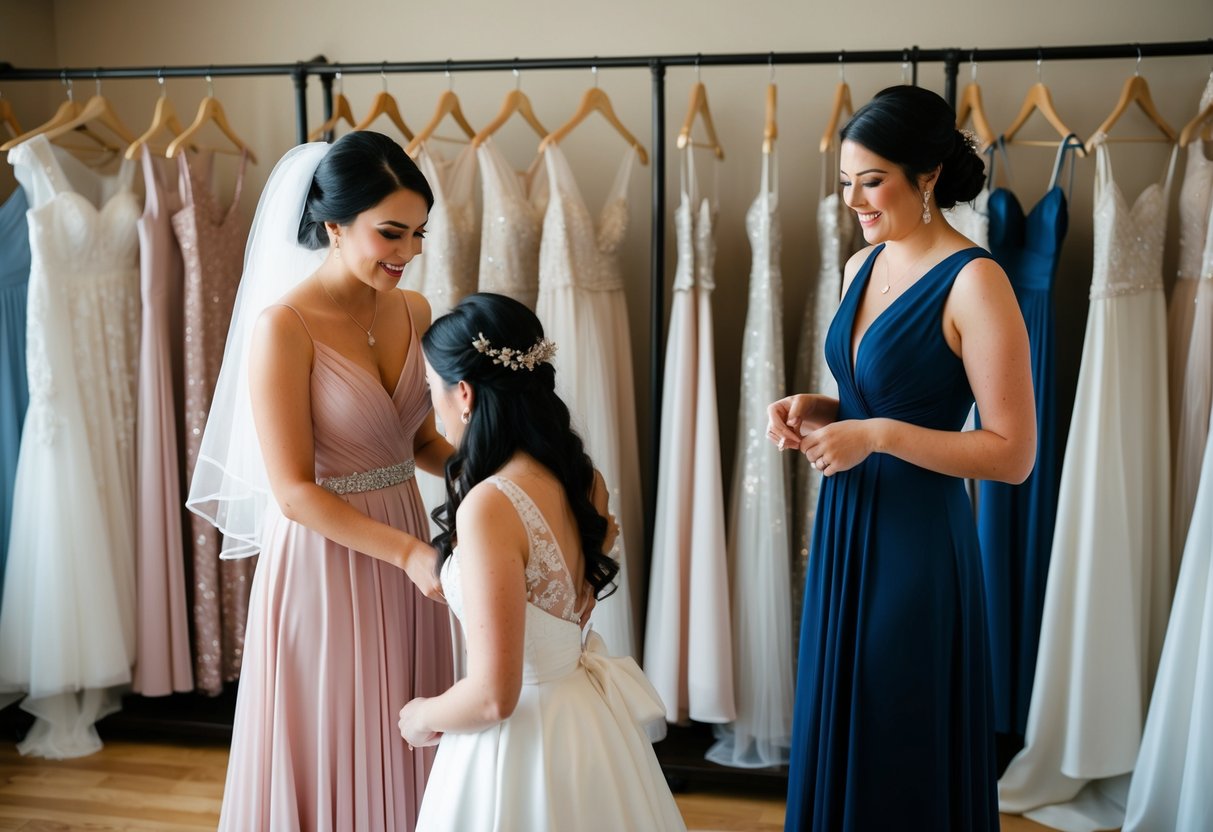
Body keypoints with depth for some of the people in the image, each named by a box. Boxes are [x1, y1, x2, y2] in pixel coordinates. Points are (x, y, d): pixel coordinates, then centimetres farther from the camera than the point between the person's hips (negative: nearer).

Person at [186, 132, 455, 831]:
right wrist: (408, 552, -24)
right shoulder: (282, 325, -17)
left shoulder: (413, 313, 2)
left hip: (405, 549, 6)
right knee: (332, 754, 11)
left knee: (407, 752, 18)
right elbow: (294, 491, -18)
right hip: (324, 560, -6)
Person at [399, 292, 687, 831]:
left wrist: (422, 717, -5)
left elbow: (493, 696, -25)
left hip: (523, 738, -7)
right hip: (592, 725, 7)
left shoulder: (489, 505, -26)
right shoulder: (584, 478, -3)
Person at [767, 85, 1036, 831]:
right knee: (836, 734, 18)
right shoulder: (863, 266, 7)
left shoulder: (974, 281, -16)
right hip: (846, 525, 7)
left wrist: (878, 435, -21)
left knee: (907, 752, 8)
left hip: (919, 538, -7)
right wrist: (817, 410, 0)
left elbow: (1015, 453, -17)